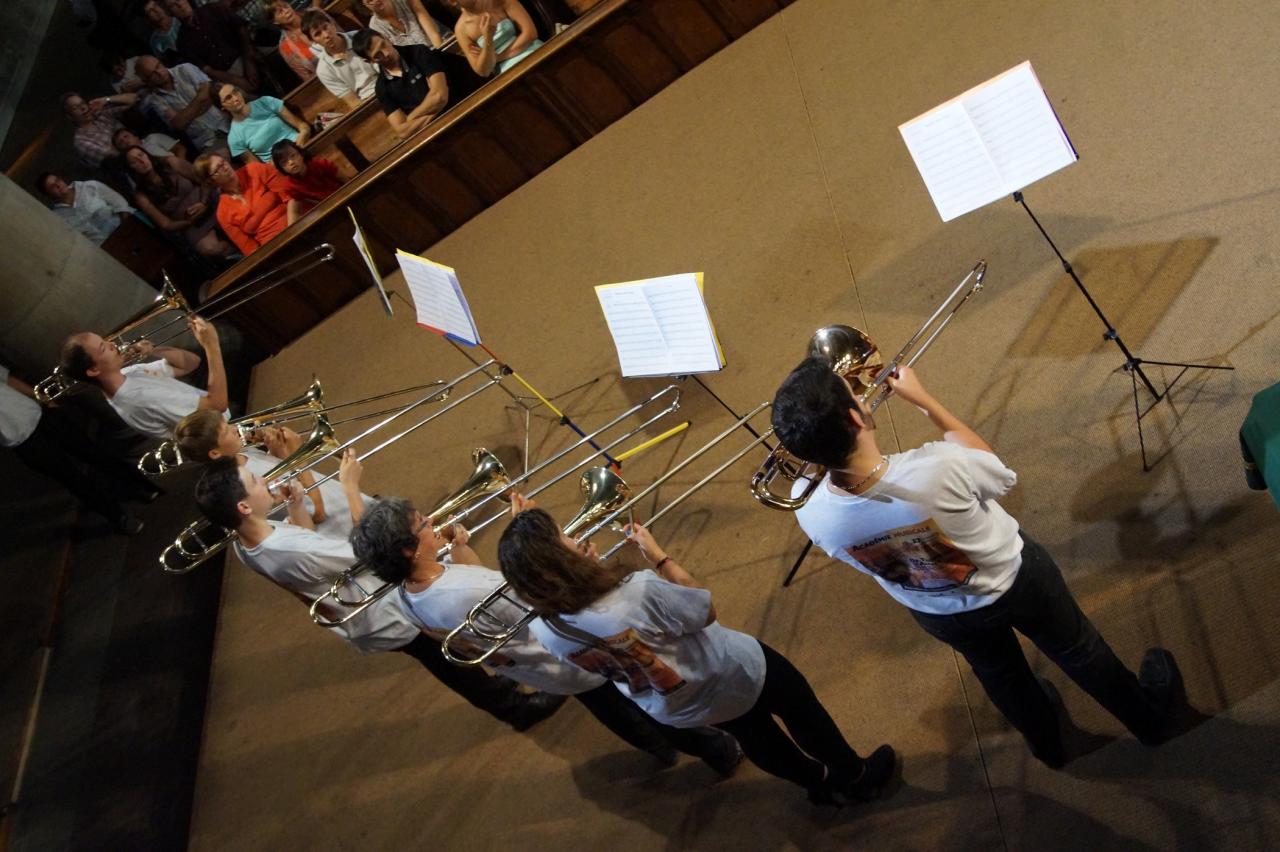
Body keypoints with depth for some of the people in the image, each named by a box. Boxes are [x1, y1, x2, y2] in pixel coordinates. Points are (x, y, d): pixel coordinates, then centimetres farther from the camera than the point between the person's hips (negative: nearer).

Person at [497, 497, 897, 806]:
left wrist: (524, 537, -10)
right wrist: (658, 556, -16)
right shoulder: (637, 592, -44)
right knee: (800, 707, 27)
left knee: (754, 733, 35)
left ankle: (822, 784, 60)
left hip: (675, 710, 6)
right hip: (730, 677, -6)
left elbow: (546, 589, 0)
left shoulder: (545, 632, -26)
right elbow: (706, 611, -24)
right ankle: (855, 776, 52)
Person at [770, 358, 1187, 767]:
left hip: (941, 618, 3)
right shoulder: (939, 467, -44)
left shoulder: (813, 517, -34)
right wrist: (922, 398, -12)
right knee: (1077, 649, 29)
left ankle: (1048, 743, 63)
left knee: (999, 674, 34)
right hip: (1014, 579, -2)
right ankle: (1147, 715, 57)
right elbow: (996, 469, -16)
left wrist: (818, 449, -12)